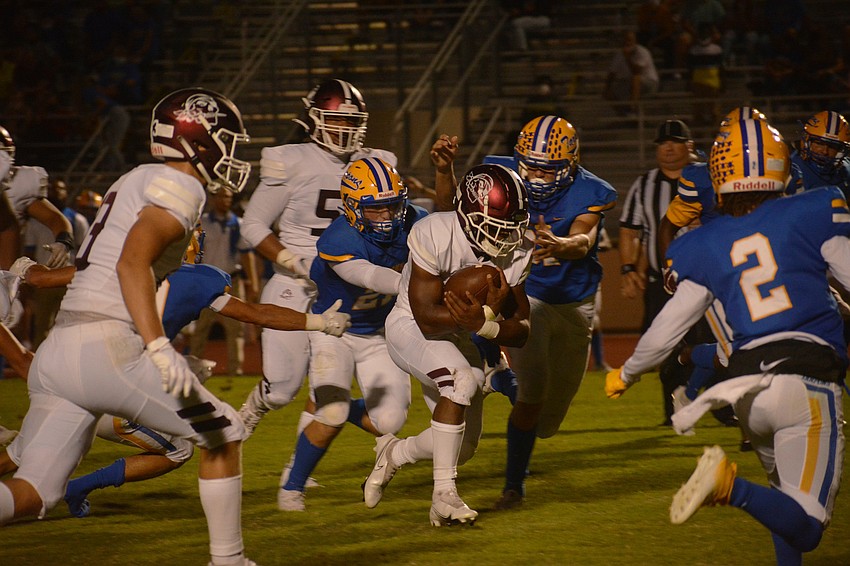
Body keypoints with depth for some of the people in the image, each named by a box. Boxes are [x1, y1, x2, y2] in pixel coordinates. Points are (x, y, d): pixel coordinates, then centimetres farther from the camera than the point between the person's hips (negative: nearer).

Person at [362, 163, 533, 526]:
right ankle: (444, 495, -25)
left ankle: (393, 453, 36)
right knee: (462, 381, -34)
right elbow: (427, 316, -30)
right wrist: (489, 311, -37)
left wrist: (481, 324, -34)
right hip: (409, 326, -6)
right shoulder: (433, 235, -30)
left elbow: (520, 332, -14)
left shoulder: (516, 253, -14)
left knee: (463, 447, 6)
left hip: (456, 336, 6)